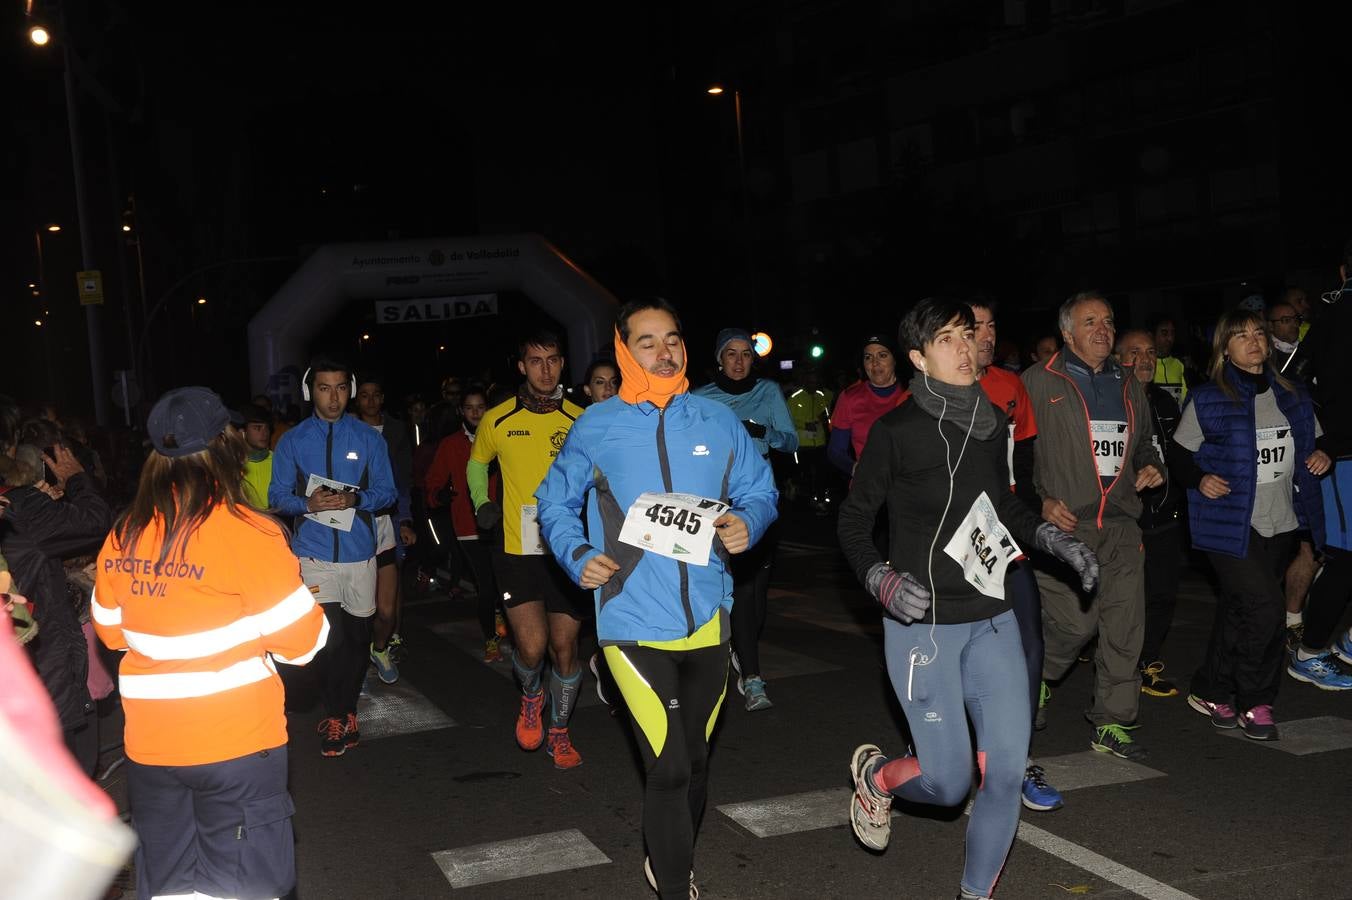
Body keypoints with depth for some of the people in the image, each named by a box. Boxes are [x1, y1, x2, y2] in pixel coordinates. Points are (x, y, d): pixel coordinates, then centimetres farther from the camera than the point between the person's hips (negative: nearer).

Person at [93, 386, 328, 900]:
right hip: (236, 743, -5)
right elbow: (300, 641, -13)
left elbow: (111, 631, 14)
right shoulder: (247, 534, -17)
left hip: (149, 745, 5)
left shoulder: (122, 537, 0)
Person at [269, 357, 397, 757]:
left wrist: (354, 499, -17)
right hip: (314, 552, -2)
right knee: (331, 635, -11)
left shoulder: (368, 437, 5)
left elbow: (386, 492, 3)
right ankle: (337, 717, 5)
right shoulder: (293, 440, 4)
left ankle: (344, 709, 28)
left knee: (358, 635, 9)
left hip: (360, 550, 2)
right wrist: (308, 504, -17)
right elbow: (278, 496, 4)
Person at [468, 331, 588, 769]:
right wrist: (482, 503, 4)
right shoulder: (498, 421, 0)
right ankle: (531, 694, 23)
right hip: (518, 551, -1)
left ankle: (559, 733, 27)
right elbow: (476, 464, 19)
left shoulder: (580, 421, 0)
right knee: (532, 647, -12)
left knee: (564, 647, 6)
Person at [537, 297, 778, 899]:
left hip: (707, 619, 4)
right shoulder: (595, 428, -2)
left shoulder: (718, 422, 3)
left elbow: (760, 492, 12)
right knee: (669, 767, -12)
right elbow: (556, 504, 9)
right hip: (634, 621, -3)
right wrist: (578, 557, -8)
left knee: (695, 760, 18)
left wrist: (747, 523, -10)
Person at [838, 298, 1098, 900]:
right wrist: (881, 581, -18)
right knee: (949, 782, -2)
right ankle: (874, 775, 31)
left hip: (992, 622, 5)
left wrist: (1054, 541, 8)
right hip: (922, 624, -5)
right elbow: (853, 519, -2)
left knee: (1007, 772, 0)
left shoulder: (992, 422, 7)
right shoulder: (897, 431, -9)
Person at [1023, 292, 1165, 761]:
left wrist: (1152, 467, 10)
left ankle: (1113, 723, 12)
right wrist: (1040, 500, -12)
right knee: (1074, 620, -11)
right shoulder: (1039, 383, -1)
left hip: (1120, 523, 6)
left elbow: (1144, 442, 31)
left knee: (1124, 625, 1)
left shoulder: (1128, 387, 18)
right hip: (1064, 524, -5)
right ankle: (1036, 674, 22)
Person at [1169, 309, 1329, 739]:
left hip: (1281, 525, 5)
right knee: (1265, 606, -15)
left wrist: (1322, 457, -1)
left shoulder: (1292, 395, 10)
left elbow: (1314, 444, 20)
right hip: (1231, 523, -5)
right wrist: (1200, 480, -20)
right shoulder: (1207, 400, -5)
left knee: (1238, 610, 12)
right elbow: (1180, 457, -1)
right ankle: (1255, 703, 3)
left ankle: (1211, 692, 27)